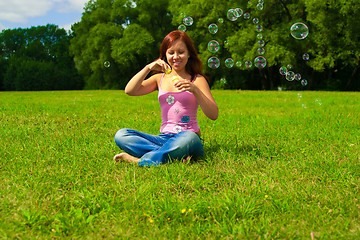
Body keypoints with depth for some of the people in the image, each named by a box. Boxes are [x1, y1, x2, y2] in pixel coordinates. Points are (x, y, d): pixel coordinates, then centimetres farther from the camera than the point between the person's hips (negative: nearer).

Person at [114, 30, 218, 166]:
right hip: (164, 138, 4)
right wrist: (148, 68, -7)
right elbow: (129, 91, 2)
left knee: (188, 138, -41)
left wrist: (195, 90, -20)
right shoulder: (160, 78, 16)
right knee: (121, 135, -18)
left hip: (189, 136, -4)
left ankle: (139, 161, -26)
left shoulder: (197, 80, 5)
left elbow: (214, 115, -7)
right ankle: (176, 155, -28)